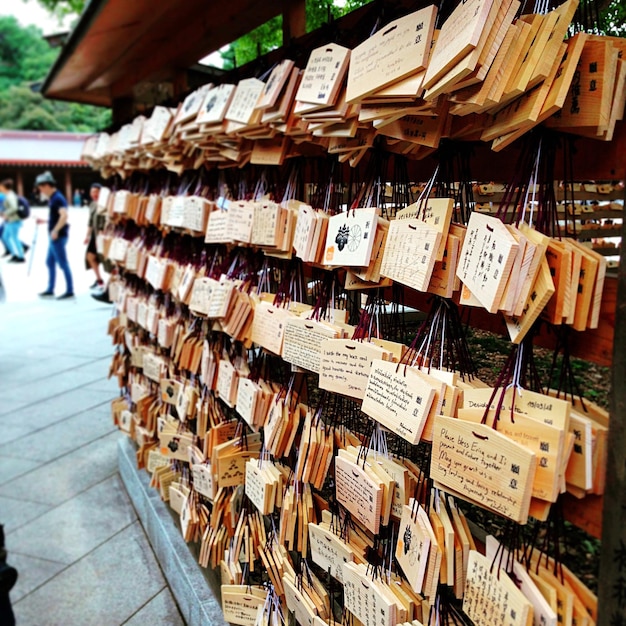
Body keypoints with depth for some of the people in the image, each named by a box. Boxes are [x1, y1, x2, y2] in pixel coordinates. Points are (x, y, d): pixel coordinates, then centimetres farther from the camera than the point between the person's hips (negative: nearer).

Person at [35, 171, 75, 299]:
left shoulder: (58, 198, -15)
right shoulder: (53, 198, 15)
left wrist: (55, 230, -26)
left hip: (58, 236, -10)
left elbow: (64, 215, -28)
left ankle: (70, 291, 1)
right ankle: (50, 290, 24)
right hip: (55, 237, 10)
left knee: (63, 264, -5)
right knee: (50, 262, 16)